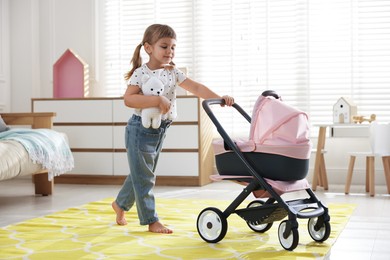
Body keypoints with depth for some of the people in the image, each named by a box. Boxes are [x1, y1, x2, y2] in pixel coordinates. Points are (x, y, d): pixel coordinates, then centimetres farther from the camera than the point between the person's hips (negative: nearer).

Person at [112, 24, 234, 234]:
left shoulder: (173, 72, 3)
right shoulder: (140, 73, -14)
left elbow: (196, 88, -3)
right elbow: (128, 99, -25)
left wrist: (220, 98, -15)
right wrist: (157, 100, -31)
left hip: (160, 130, 7)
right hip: (140, 129, -7)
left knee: (141, 174, 18)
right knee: (144, 176, 1)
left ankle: (120, 204, 39)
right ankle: (152, 221, 10)